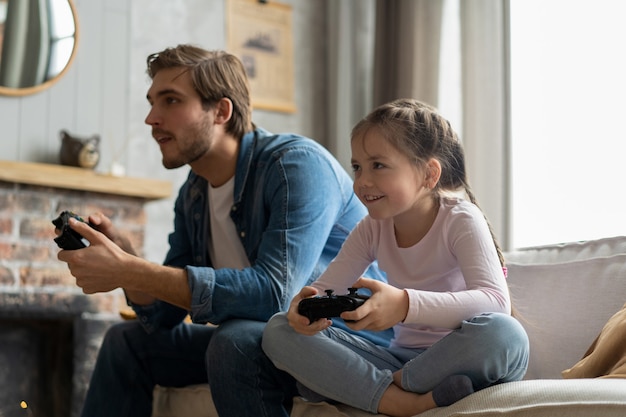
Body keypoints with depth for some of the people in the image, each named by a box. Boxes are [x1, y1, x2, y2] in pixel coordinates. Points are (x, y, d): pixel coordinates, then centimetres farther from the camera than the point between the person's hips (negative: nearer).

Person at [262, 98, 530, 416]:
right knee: (279, 330, -12)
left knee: (505, 334, -39)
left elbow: (496, 301, -29)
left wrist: (404, 305, -45)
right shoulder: (372, 229, 5)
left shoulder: (460, 220, -12)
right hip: (401, 358, 5)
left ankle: (398, 382, -15)